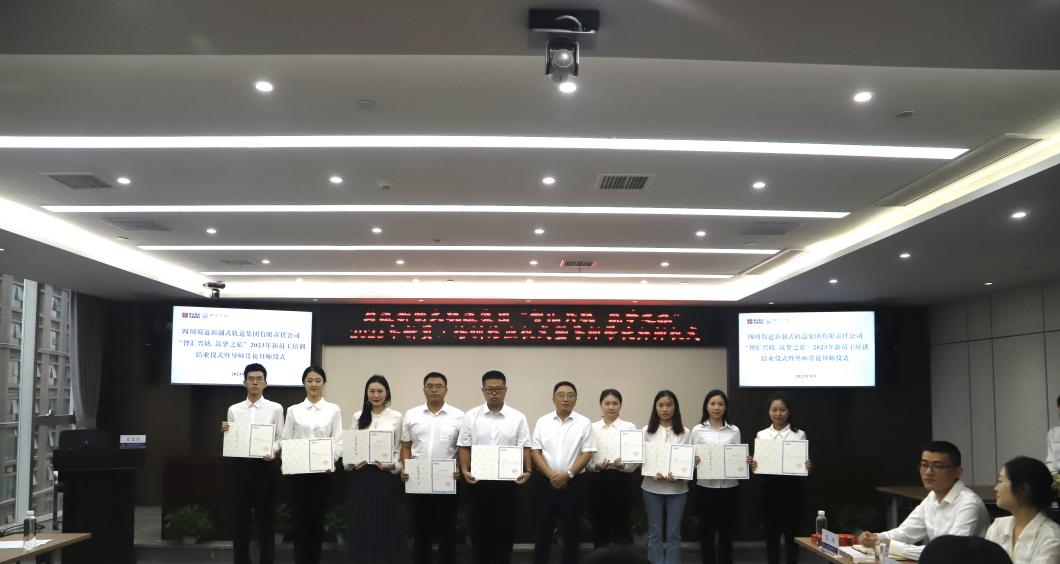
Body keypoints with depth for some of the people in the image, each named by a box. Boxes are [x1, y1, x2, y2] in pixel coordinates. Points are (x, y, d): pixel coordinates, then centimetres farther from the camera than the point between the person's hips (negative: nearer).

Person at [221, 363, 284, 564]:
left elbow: (280, 439, -1)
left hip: (264, 466, -2)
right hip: (239, 466, 2)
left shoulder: (275, 408, 1)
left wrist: (272, 451, -21)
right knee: (239, 517, 6)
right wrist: (225, 431, -9)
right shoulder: (234, 409, 9)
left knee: (265, 517, 2)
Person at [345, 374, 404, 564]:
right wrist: (352, 463, -10)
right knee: (361, 521, 3)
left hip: (386, 475, -2)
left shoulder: (396, 417, 3)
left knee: (384, 521, 2)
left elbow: (399, 449, 3)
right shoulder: (358, 417, 8)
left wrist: (391, 465, -14)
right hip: (361, 475, 2)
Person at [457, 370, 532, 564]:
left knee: (505, 529, 6)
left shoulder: (518, 417, 1)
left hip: (507, 482, 0)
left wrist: (527, 471, -15)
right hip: (479, 482, 0)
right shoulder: (471, 417, 2)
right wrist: (465, 470, -13)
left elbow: (525, 448, 0)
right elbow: (464, 448, 2)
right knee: (480, 528, 7)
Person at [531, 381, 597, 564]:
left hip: (573, 483, -1)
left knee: (571, 530, 6)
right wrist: (551, 475, -11)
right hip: (546, 482, 1)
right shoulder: (542, 422, 3)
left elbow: (587, 454, -4)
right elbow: (535, 452, 1)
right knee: (543, 529, 8)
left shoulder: (584, 423, 0)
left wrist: (567, 474, -14)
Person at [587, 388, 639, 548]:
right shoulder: (592, 428, 6)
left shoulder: (630, 427, 2)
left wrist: (623, 465, -21)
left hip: (621, 480, -1)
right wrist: (596, 466, -17)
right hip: (598, 481, 2)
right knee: (599, 527, 8)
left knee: (622, 527, 2)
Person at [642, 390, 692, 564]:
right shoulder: (647, 431, 3)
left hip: (677, 488, 0)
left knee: (673, 533, 6)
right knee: (655, 533, 7)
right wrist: (653, 473, -18)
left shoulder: (685, 432, 2)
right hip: (652, 487, 0)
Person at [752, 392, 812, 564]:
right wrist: (753, 466, -16)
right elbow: (757, 464, 7)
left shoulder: (799, 435, 3)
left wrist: (808, 467, -19)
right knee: (771, 531, 7)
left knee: (791, 532, 3)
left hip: (792, 487, -1)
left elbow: (805, 464, 4)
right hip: (769, 486, 1)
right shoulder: (761, 435, 6)